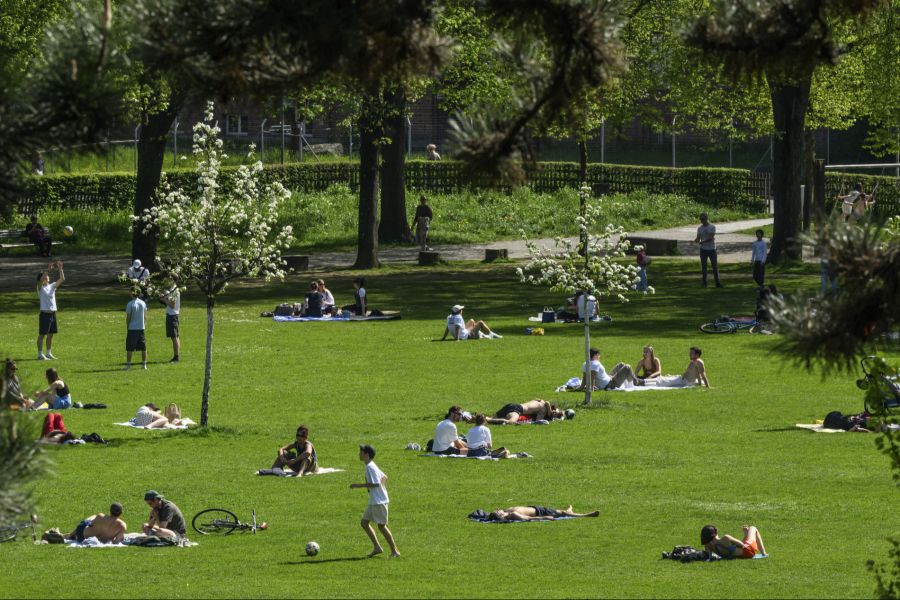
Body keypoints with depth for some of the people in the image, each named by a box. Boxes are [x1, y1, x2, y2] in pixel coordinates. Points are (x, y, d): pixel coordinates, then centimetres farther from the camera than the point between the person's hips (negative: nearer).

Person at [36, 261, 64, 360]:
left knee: (50, 334, 11)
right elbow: (41, 280, -26)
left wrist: (60, 269, -11)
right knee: (42, 334, -2)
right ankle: (40, 354, 0)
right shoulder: (40, 287, -5)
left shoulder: (52, 286, 9)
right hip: (45, 313, -6)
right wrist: (48, 269, -32)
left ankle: (49, 353, 19)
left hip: (53, 313, 6)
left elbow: (62, 279, 1)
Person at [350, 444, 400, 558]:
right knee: (364, 522, 10)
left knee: (382, 525, -4)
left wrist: (359, 485, -21)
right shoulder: (371, 466, 12)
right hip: (373, 501, 10)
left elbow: (375, 483, -25)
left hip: (379, 501, -10)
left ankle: (394, 551, 4)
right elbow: (384, 477, 20)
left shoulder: (370, 467, -18)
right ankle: (377, 547, 15)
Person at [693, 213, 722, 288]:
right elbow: (698, 238, 4)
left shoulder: (712, 227, -4)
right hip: (703, 250, 3)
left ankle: (717, 282, 2)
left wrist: (703, 241, -27)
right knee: (703, 266, 3)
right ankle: (704, 282, 9)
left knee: (715, 266, -2)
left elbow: (711, 238, -15)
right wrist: (695, 241, -20)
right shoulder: (700, 228, 8)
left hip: (712, 249, -3)